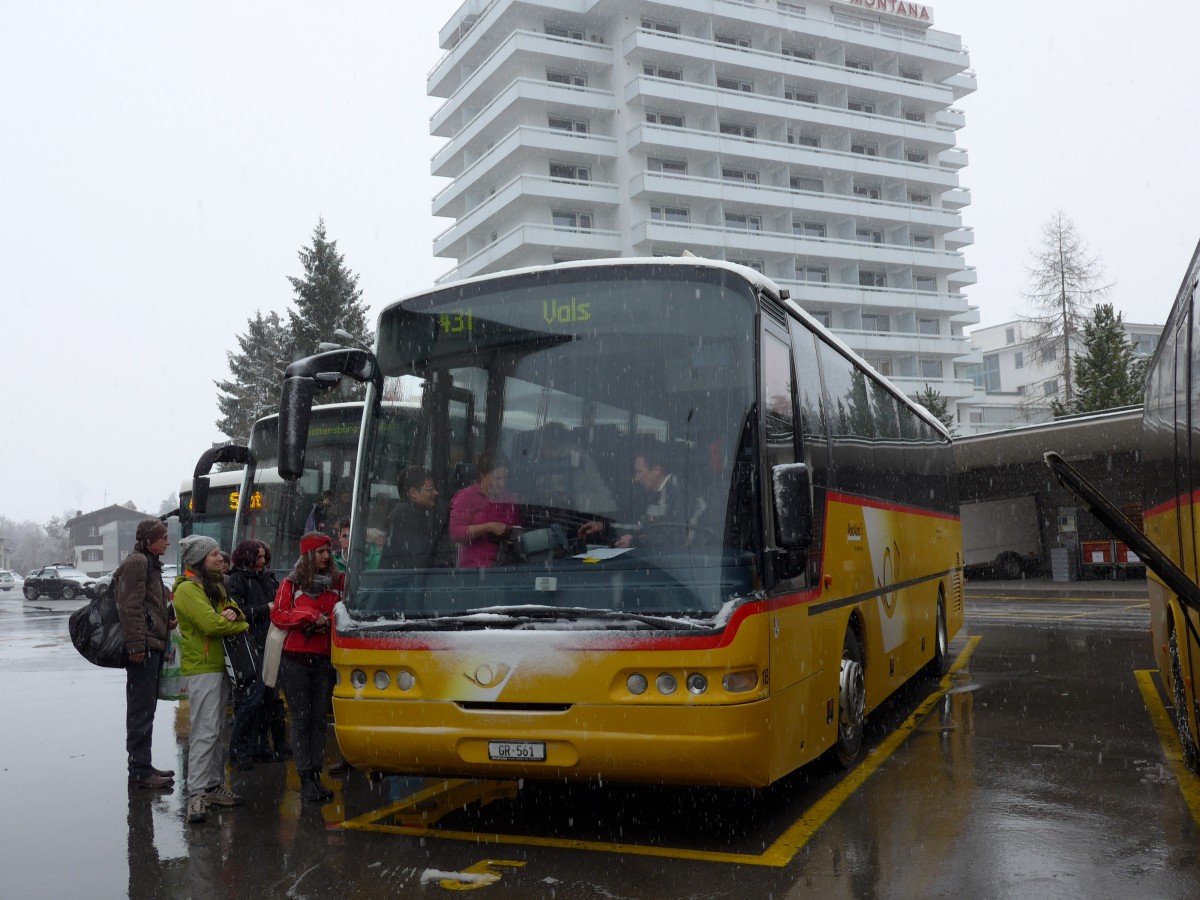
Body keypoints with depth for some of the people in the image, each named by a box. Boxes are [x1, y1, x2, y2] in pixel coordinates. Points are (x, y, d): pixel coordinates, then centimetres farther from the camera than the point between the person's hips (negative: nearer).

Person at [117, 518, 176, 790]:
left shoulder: (150, 563, 20)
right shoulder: (137, 563, -11)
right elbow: (130, 607, -19)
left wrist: (167, 620, 13)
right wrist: (136, 645, -23)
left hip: (151, 646, 10)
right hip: (144, 647, -10)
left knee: (145, 707, 14)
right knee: (141, 709, -7)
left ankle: (142, 766, 22)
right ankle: (139, 770, -3)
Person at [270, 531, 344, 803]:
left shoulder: (339, 582, 6)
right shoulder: (291, 583, 2)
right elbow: (278, 614, -3)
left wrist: (327, 621, -12)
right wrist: (310, 617, -12)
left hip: (325, 659, 2)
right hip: (295, 660, -2)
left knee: (319, 719, 7)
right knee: (301, 719, 0)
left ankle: (316, 775, 14)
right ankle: (305, 778, 4)